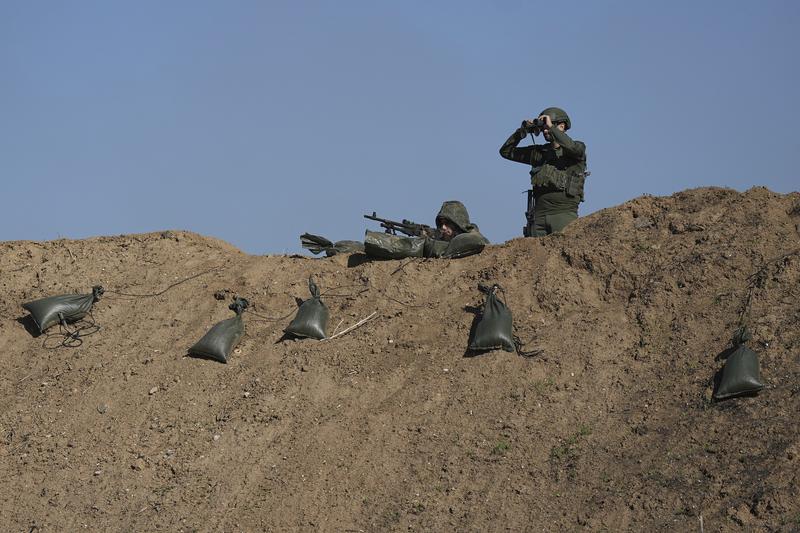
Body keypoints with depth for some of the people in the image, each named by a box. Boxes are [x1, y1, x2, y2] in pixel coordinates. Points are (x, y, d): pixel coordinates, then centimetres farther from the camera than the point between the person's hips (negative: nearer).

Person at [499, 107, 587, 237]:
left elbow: (573, 148, -21)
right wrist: (522, 132, 8)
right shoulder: (538, 152, 18)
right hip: (539, 215, 4)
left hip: (564, 214, -4)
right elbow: (506, 151, 22)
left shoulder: (578, 148, 5)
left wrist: (551, 128, -12)